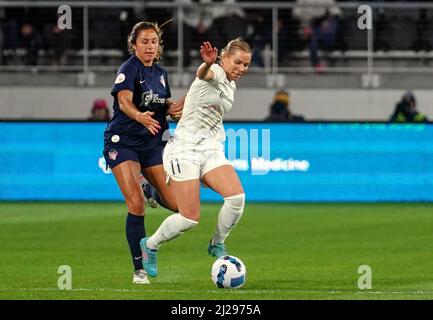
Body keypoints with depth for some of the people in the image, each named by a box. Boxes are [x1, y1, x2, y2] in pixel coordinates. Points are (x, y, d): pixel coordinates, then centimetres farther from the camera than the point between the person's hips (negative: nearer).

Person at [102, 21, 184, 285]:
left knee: (176, 204, 0)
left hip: (153, 142, 6)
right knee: (136, 205, -19)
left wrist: (175, 108, -3)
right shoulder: (130, 69, -12)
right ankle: (139, 269, -10)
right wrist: (140, 117, -51)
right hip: (123, 142, -6)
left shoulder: (161, 73, 9)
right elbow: (124, 100, -29)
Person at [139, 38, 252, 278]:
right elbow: (204, 73, -38)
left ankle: (217, 245, 3)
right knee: (190, 218, -11)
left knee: (237, 197, -19)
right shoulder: (216, 73, -11)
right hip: (185, 148, -7)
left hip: (211, 150, 7)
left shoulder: (230, 85, 15)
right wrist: (208, 62, -60)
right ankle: (150, 246, 15)